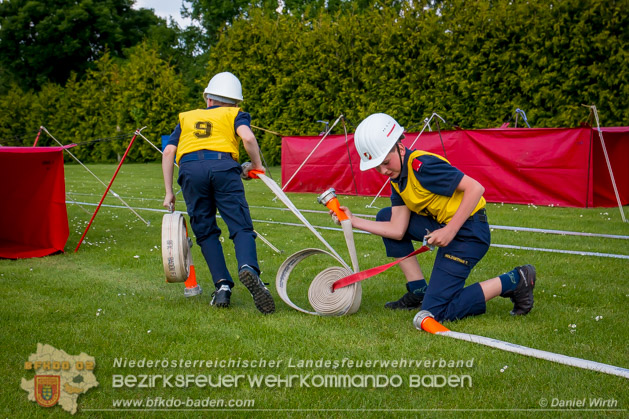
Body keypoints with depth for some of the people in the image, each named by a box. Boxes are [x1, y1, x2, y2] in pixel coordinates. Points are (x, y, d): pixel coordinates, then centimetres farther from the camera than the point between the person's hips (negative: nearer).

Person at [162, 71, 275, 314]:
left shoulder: (186, 118, 33)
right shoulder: (235, 115, 25)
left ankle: (222, 285, -1)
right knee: (241, 227, -4)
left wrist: (169, 192, 20)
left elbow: (169, 152, 20)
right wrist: (257, 166, 16)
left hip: (190, 169, 2)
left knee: (206, 232, 11)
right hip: (223, 166, -2)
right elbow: (248, 138, 2)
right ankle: (248, 268, -33)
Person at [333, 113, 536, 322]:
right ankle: (419, 292, 14)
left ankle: (514, 281, -4)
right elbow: (398, 230, 2)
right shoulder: (397, 176, 7)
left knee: (434, 312, -13)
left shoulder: (422, 165, -21)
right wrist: (353, 221, -1)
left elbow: (475, 188, -25)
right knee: (385, 217, 13)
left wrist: (450, 231, -25)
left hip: (468, 232, -10)